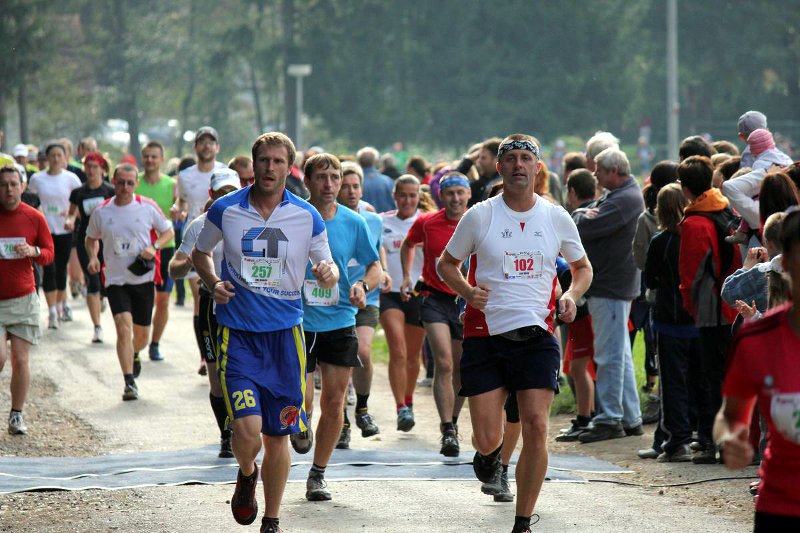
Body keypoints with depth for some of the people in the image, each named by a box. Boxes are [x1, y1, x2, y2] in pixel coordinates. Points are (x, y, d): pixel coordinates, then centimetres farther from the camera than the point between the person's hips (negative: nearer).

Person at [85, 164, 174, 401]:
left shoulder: (147, 207, -3)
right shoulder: (101, 212, -1)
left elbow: (168, 232, 7)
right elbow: (92, 238, 16)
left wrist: (154, 246, -12)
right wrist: (93, 257, -4)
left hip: (144, 278, 1)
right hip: (115, 280, -1)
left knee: (141, 335, 10)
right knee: (124, 328, -19)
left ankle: (134, 355, 47)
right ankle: (129, 383, -17)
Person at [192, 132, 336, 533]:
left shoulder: (307, 217, -1)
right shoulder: (225, 210, -1)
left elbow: (326, 267, 9)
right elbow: (200, 253, 15)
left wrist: (328, 274, -15)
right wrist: (213, 284, -5)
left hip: (285, 334, 1)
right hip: (238, 333, -1)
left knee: (277, 436, 5)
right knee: (247, 427, -16)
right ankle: (246, 475, 20)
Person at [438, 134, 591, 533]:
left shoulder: (556, 218, 5)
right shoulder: (479, 216, 0)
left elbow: (583, 267, 20)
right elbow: (446, 264, 11)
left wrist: (571, 295, 0)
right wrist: (467, 291, -9)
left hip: (537, 336, 1)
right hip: (485, 334, -1)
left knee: (536, 428, -10)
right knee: (487, 438, -5)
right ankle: (490, 451, 36)